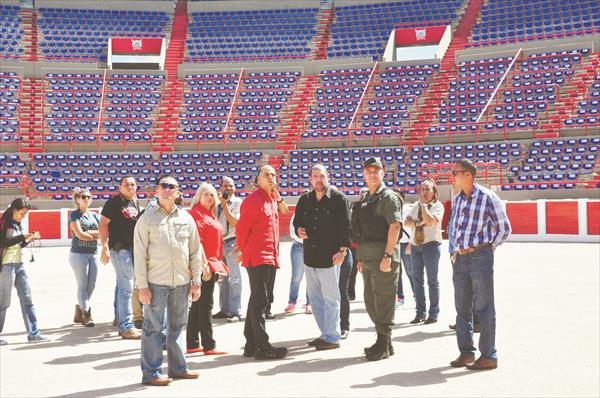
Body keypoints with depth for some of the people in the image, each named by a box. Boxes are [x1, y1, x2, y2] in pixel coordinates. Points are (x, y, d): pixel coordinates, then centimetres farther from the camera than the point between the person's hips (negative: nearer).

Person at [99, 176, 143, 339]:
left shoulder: (135, 203, 15)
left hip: (133, 249, 8)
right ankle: (127, 327, -5)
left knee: (122, 287, 16)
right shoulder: (114, 202, -8)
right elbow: (102, 225, -13)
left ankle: (122, 323, 26)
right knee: (126, 288, -8)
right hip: (120, 249, -8)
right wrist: (105, 248, -21)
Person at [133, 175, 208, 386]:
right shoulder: (147, 218, -1)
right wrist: (142, 285, -9)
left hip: (181, 282, 4)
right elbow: (140, 254, -4)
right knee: (153, 327, 0)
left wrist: (196, 281, 7)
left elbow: (195, 251, 11)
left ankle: (178, 368, 24)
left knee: (177, 327, 13)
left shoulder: (186, 218, 9)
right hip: (156, 282, -4)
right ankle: (151, 373, 10)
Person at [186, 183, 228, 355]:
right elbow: (196, 241, -19)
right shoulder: (196, 213, -10)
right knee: (205, 305, -6)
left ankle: (192, 344, 20)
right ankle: (209, 346, -1)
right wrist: (204, 265, -24)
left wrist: (217, 264, 20)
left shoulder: (210, 215, 19)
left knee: (197, 305, 13)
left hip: (211, 265, 10)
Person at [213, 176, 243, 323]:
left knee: (234, 278, -7)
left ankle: (236, 312, -4)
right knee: (222, 278, 12)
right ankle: (225, 310, 22)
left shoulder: (238, 203, -4)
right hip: (219, 242, 7)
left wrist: (224, 204, -14)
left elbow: (233, 222, -15)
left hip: (232, 242, -7)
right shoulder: (218, 204, 13)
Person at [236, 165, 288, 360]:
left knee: (258, 300, 13)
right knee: (260, 300, -7)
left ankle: (251, 343, 22)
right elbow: (241, 229, -10)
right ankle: (262, 346, -3)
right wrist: (246, 251, -1)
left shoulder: (273, 199, 16)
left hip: (270, 258, 9)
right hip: (257, 258, -9)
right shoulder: (253, 200, -11)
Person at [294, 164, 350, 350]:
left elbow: (346, 225, -7)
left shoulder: (338, 198, -4)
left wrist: (342, 249, -14)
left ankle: (332, 337, 6)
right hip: (309, 256, 7)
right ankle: (325, 333, 24)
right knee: (314, 298, 12)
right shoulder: (304, 200, 12)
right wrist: (299, 230, 0)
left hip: (330, 257, -6)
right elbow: (297, 221, 23)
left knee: (330, 298, -2)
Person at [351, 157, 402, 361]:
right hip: (367, 257, 9)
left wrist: (387, 256, -22)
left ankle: (384, 345, 6)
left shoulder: (388, 196, -7)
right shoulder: (363, 199, 18)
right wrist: (361, 257, 17)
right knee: (370, 300, 14)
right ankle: (384, 341, 27)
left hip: (383, 255, -9)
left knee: (383, 300, -4)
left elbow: (395, 226, -16)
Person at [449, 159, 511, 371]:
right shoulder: (457, 198, 11)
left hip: (480, 256, -7)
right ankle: (466, 352, 21)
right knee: (462, 308, 11)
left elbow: (504, 228, -3)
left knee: (483, 308, -2)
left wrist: (488, 249, 0)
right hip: (460, 258, 7)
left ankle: (489, 356, 7)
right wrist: (455, 251, 15)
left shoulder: (487, 197, -9)